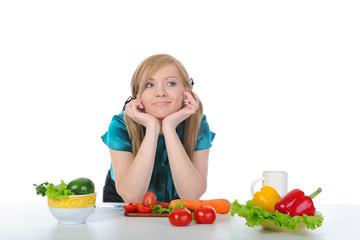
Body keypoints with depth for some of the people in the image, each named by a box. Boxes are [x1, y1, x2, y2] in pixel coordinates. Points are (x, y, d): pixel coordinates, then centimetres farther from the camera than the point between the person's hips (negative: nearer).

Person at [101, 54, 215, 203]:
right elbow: (132, 197, -26)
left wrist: (169, 128, -29)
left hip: (174, 209, 1)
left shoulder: (198, 125, -14)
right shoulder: (121, 126, -17)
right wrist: (152, 128, -29)